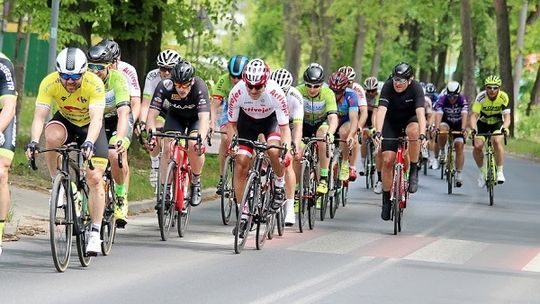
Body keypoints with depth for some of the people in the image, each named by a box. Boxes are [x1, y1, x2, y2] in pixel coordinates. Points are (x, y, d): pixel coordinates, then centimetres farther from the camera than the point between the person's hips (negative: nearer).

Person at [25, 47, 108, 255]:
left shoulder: (94, 84, -32)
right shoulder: (49, 83, -27)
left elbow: (96, 119, -41)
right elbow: (39, 116, -31)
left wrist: (89, 142, -58)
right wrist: (34, 141, -48)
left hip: (90, 127, -1)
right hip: (65, 121, 1)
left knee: (95, 178, -13)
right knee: (52, 137, -36)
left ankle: (95, 233, -3)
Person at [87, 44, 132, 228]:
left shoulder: (118, 79, -30)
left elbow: (123, 112, -41)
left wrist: (119, 138, -56)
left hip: (117, 120, -3)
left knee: (116, 155, -28)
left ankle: (121, 196, -6)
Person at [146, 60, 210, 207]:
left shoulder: (200, 87, -36)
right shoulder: (164, 86, -30)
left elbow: (204, 117, -45)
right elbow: (152, 113, -31)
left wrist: (200, 139, -61)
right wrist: (152, 133, -49)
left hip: (197, 119, -2)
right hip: (175, 116, 2)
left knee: (194, 145, -28)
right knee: (168, 148, -20)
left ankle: (196, 184, -4)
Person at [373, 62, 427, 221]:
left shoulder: (416, 88, -26)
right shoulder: (388, 87, -25)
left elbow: (420, 112, -36)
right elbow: (381, 110, -34)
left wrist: (422, 134, -51)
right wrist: (378, 132, -49)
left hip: (410, 120, -1)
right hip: (391, 122, 1)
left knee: (413, 131, -37)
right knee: (387, 160, -9)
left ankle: (413, 171, -18)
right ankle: (386, 200, 7)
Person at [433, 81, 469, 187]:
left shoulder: (462, 100, -23)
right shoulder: (442, 100, -23)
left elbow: (464, 115, -34)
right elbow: (438, 114, -35)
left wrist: (463, 129, -49)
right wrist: (436, 128, -51)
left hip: (458, 125, 0)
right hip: (446, 122, 0)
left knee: (459, 146, -15)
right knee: (442, 130, -35)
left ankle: (458, 174, -9)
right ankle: (442, 152, -12)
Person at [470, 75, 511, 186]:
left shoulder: (504, 97, -24)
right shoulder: (481, 97, -26)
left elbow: (507, 116, -30)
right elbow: (474, 115, -31)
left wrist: (505, 127, -51)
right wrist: (473, 129, -49)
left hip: (497, 123, -1)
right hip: (482, 123, 1)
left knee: (497, 141, -29)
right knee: (477, 146, -20)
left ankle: (500, 172, -20)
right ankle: (481, 171, 6)